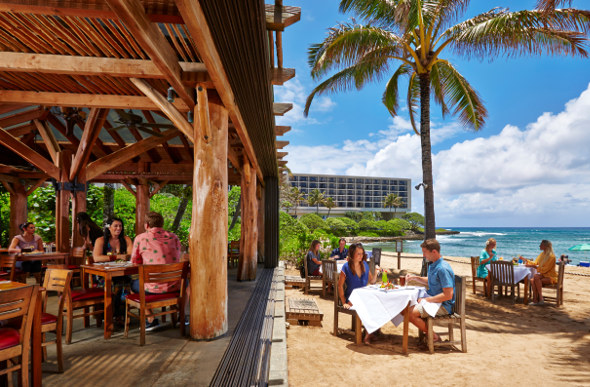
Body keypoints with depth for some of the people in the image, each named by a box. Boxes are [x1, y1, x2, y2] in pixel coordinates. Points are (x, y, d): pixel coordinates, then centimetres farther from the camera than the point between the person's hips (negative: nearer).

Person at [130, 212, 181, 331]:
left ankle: (151, 319, 19)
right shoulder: (173, 236, 6)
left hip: (153, 287, -3)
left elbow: (135, 263, 8)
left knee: (133, 285, 28)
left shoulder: (140, 238, -2)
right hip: (175, 286, 3)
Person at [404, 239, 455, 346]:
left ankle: (434, 337, -4)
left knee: (410, 313, -22)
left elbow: (448, 295, -26)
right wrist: (414, 278, 12)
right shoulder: (433, 265, 8)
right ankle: (425, 331, 9)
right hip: (431, 299, 10)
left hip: (443, 305, -10)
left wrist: (428, 300, -20)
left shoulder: (443, 269, -23)